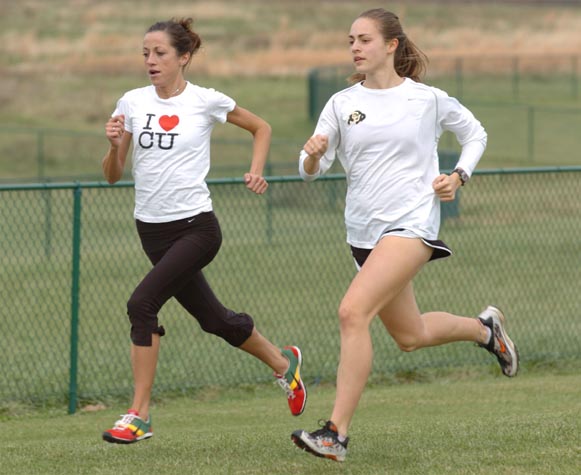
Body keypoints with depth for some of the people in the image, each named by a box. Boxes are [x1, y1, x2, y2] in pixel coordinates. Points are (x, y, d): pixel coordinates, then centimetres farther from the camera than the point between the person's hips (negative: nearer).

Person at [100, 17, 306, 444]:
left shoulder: (206, 101, -6)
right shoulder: (132, 103, 3)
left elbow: (261, 127, 11)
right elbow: (113, 174, 6)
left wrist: (256, 171, -3)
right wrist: (115, 144, -14)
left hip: (196, 226, -5)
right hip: (152, 229, 5)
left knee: (142, 303, -21)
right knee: (213, 318, 14)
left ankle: (139, 416, -14)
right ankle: (282, 363, 41)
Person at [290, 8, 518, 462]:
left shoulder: (428, 99, -2)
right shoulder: (342, 104, 4)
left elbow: (475, 133, 15)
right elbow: (311, 170, 0)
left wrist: (459, 176, -1)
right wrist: (313, 154, -23)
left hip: (411, 224, -6)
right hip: (364, 232, 6)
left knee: (353, 311, -23)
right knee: (410, 336, 17)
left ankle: (337, 433, -22)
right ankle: (484, 328, 48)